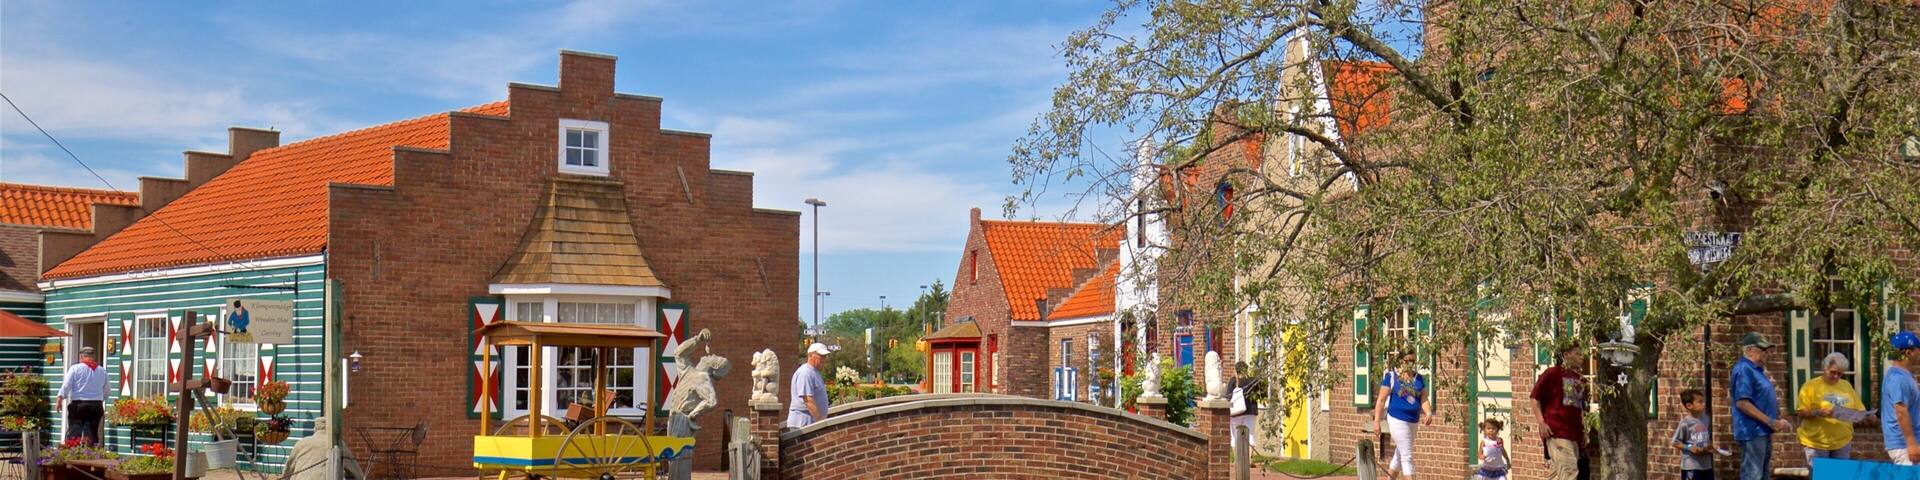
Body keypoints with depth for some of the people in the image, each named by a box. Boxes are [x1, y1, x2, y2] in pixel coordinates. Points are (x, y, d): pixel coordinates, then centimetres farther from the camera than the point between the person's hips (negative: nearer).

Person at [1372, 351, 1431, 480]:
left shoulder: (1419, 378, 9)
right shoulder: (1391, 377, -6)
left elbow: (1424, 399, 2)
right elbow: (1381, 400, -6)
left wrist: (1428, 413, -18)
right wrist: (1376, 421, -11)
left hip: (1414, 421, 6)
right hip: (1397, 420, -6)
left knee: (1399, 455, 15)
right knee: (1407, 456, -10)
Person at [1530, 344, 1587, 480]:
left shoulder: (1580, 379, 18)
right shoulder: (1553, 373, -1)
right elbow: (1535, 398, -2)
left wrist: (1584, 431, 18)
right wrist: (1542, 423, -10)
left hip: (1575, 432, 7)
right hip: (1556, 430, -7)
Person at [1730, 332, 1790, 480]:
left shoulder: (1756, 369, 16)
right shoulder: (1744, 369, -15)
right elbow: (1742, 403, -23)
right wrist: (1771, 421, -22)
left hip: (1763, 431, 11)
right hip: (1753, 431, -11)